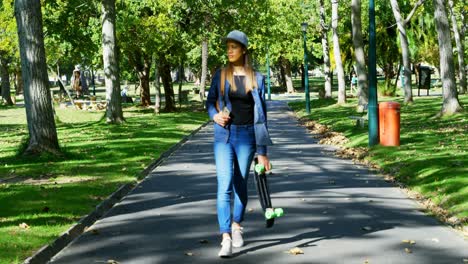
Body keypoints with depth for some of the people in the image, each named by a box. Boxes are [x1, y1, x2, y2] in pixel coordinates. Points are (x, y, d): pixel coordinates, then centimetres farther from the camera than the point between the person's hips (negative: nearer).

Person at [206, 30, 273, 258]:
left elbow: (261, 115, 1)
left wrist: (262, 151, -1)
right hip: (224, 135, 0)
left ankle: (237, 226, 34)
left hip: (246, 136, 0)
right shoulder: (220, 75, 2)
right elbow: (210, 101, 15)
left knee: (240, 184, 10)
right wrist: (215, 115, -10)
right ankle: (226, 239, -16)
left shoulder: (256, 78, 0)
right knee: (224, 185, -12)